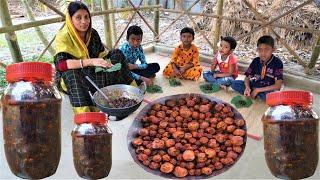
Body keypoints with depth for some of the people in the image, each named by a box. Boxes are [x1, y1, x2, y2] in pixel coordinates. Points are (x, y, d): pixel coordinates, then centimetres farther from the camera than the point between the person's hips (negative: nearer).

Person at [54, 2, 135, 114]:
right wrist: (90, 61, -42)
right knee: (72, 73, -40)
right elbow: (60, 64, -33)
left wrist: (107, 63, -20)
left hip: (92, 74, 6)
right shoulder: (63, 37, -18)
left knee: (117, 54, -4)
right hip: (71, 81, -5)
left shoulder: (93, 34, -2)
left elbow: (102, 54, 4)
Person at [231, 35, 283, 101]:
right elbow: (247, 77, 2)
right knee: (234, 84, -14)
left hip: (268, 90, -4)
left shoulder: (277, 63, -14)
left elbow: (278, 86, -19)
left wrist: (258, 90, -21)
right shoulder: (255, 61, -1)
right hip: (254, 86, 4)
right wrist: (247, 88, -22)